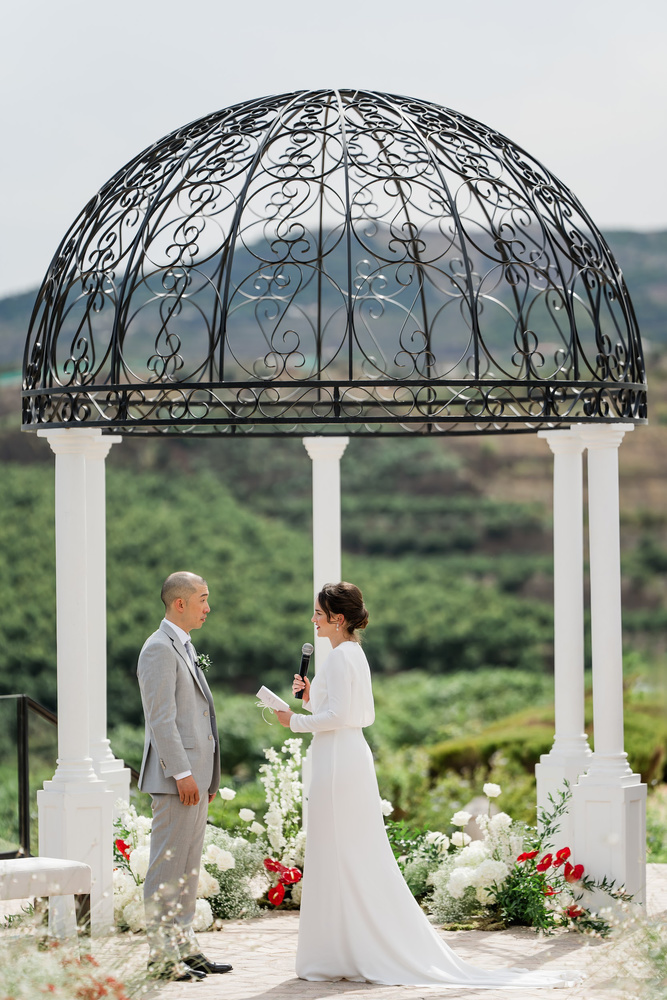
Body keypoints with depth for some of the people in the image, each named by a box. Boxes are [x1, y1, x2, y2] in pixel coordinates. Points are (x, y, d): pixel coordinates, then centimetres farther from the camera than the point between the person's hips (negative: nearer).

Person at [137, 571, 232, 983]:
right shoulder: (160, 649, -12)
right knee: (168, 865, -7)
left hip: (195, 776, 10)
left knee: (189, 866, 11)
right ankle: (161, 955, -6)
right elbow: (161, 718, -18)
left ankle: (184, 946, 16)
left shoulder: (184, 648, 19)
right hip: (176, 777, -10)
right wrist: (182, 774, -21)